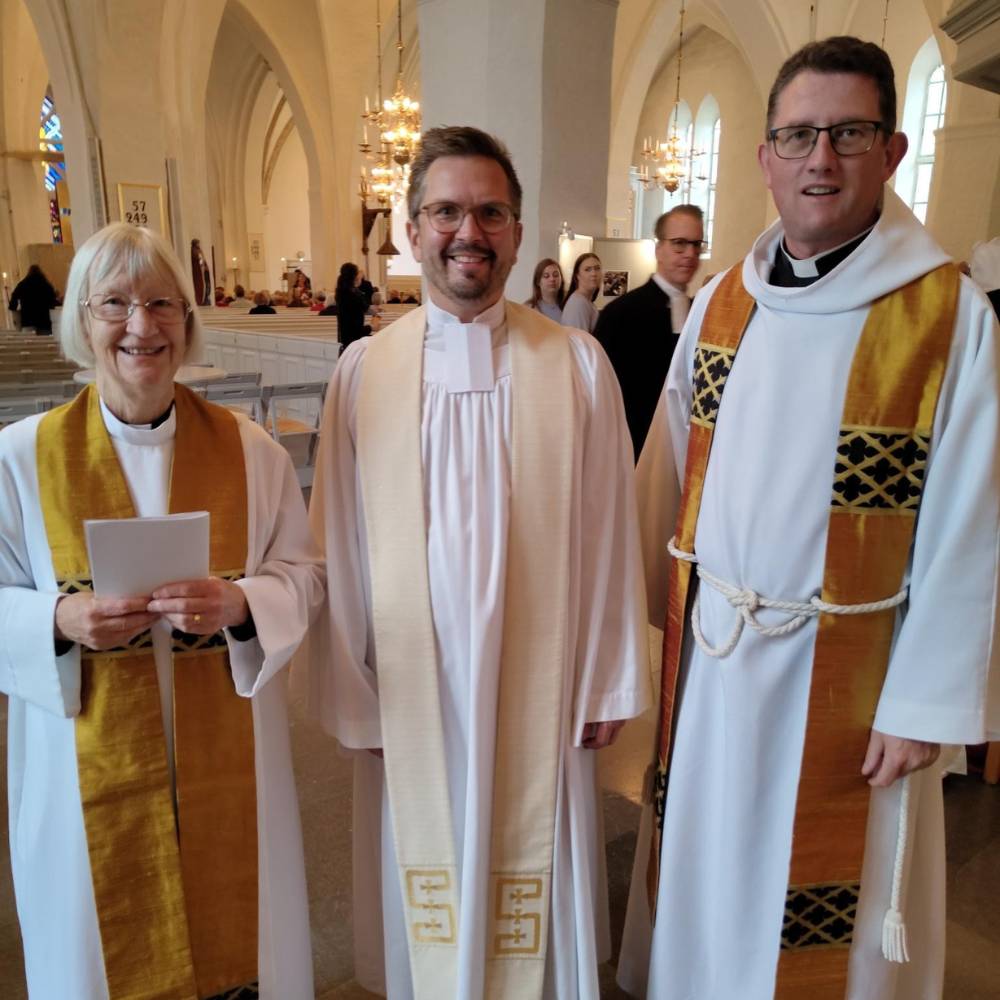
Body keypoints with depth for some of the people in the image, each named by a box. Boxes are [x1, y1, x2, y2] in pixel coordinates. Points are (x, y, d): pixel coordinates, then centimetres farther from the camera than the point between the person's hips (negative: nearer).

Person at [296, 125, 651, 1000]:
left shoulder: (578, 363, -6)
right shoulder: (363, 370, -4)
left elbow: (607, 532, -3)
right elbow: (340, 543, -1)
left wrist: (607, 682, 0)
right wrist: (347, 689, 2)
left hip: (536, 682, 0)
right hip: (410, 683, 1)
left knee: (533, 886, 17)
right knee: (425, 875, 19)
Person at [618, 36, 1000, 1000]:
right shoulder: (721, 300, 0)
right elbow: (668, 469, 4)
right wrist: (658, 597, 2)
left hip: (843, 669, -4)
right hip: (706, 649, 4)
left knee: (814, 877, 15)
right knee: (702, 854, 22)